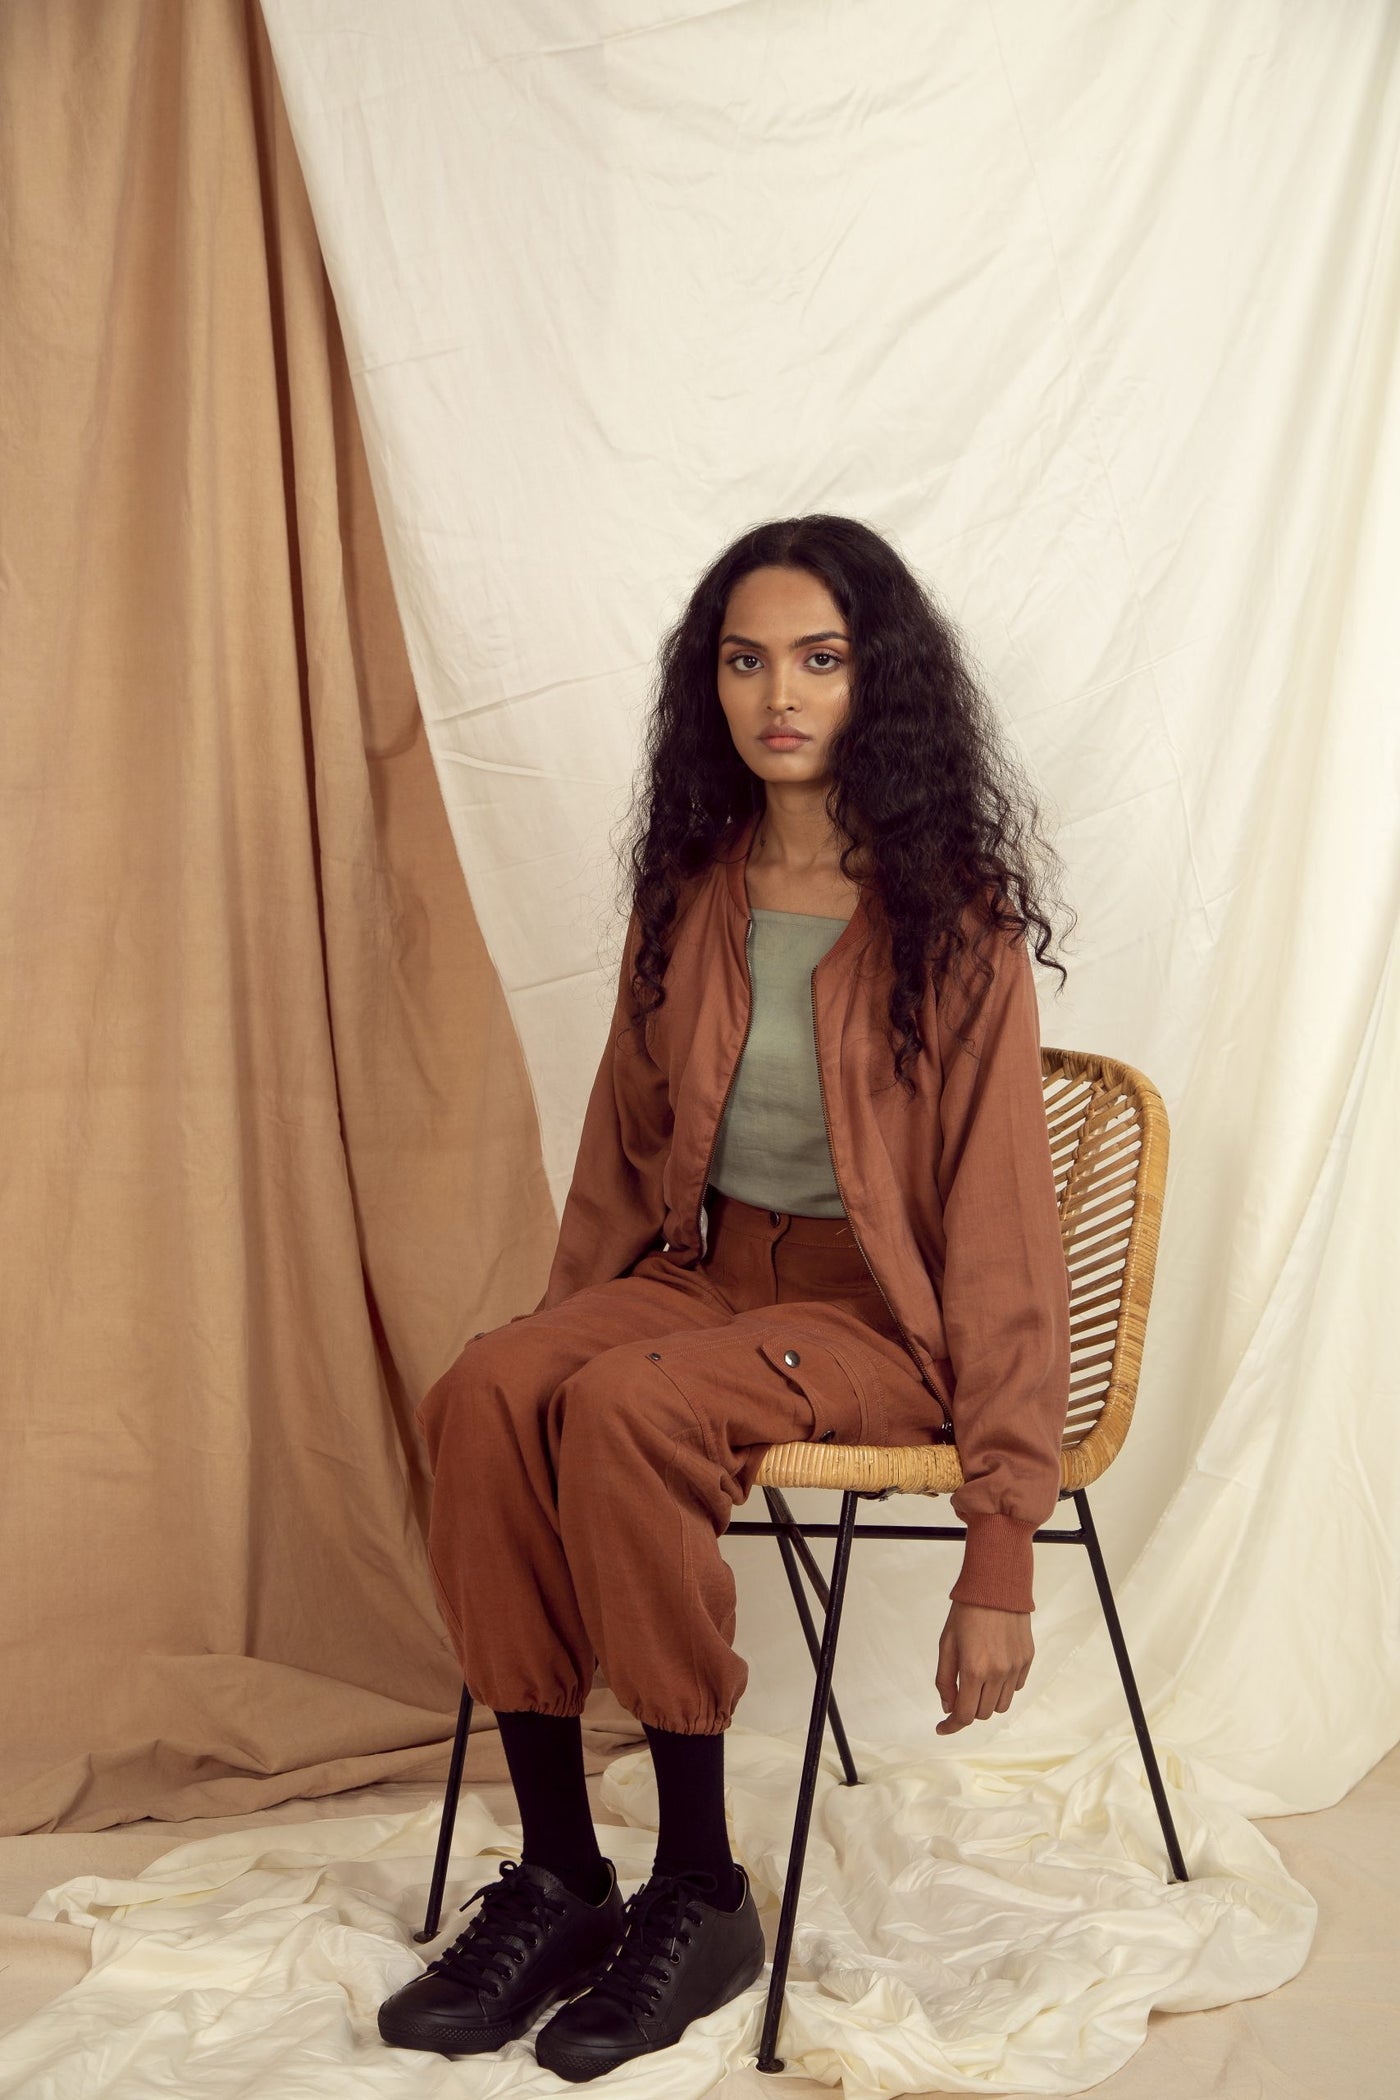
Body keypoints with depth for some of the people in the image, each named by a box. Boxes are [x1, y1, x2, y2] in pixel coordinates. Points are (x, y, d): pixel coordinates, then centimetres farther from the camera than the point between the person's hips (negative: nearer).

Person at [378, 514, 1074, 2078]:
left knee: (623, 1409, -33)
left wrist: (1001, 1551, -17)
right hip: (704, 1272, 5)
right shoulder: (688, 895, 7)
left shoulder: (955, 919, -10)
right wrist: (556, 1336, 12)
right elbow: (623, 1152, 17)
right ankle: (555, 1877, -16)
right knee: (485, 1392, -25)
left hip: (882, 1313, -5)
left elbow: (1000, 1222, -13)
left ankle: (699, 1894, -18)